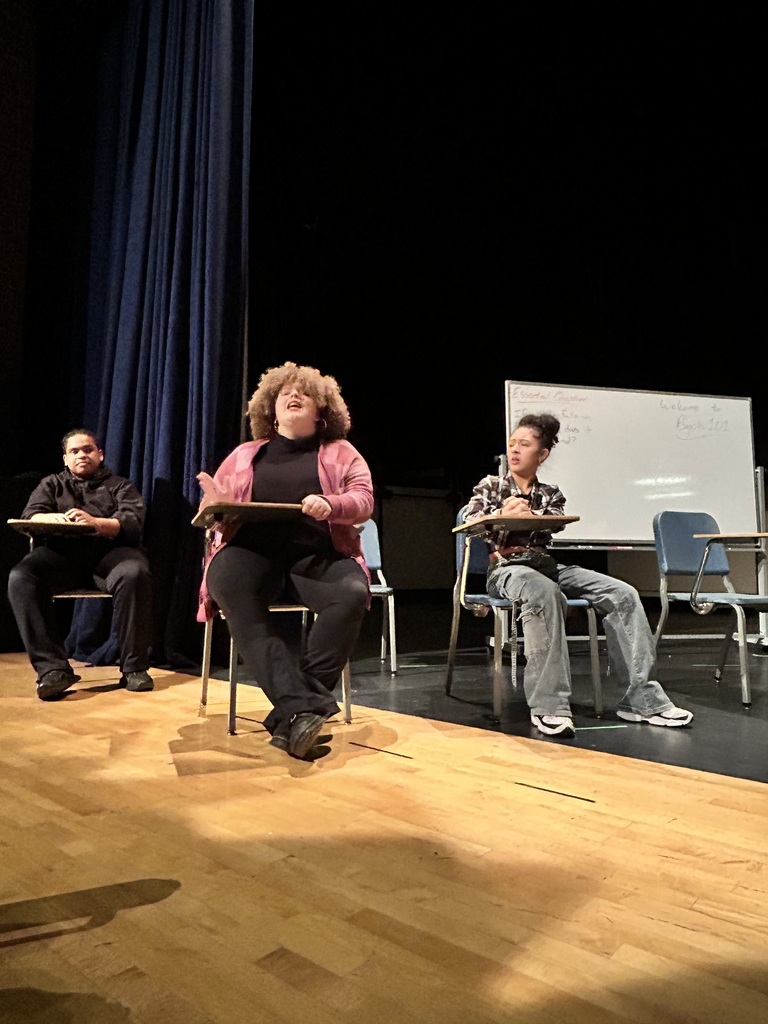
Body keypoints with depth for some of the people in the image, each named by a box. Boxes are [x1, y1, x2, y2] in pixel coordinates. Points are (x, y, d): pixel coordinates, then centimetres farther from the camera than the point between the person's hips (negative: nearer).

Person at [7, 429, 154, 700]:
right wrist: (52, 518, -17)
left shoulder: (119, 485, 21)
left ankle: (134, 667, -26)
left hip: (110, 550, -2)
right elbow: (30, 515, 10)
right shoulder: (51, 484, 29)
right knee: (21, 577, -30)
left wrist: (96, 522, -22)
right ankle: (53, 668, -29)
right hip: (61, 551, 2)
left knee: (135, 574, -36)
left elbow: (133, 521, 1)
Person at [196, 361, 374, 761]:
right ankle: (301, 708, -42)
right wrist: (215, 505, -7)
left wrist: (331, 506, -18)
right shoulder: (245, 454, 24)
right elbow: (211, 507, 19)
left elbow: (364, 500, 4)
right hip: (250, 549, 1)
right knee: (235, 597, -35)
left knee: (352, 594, -33)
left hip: (318, 554, 0)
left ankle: (290, 717, -31)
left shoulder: (340, 453, 19)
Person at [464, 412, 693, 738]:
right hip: (505, 567, -4)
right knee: (545, 592, -42)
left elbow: (555, 522, -2)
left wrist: (519, 512, -15)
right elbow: (469, 523, 1)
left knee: (622, 594, -17)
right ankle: (549, 705, -38)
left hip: (547, 565, 5)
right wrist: (504, 513, -11)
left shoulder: (551, 494, 19)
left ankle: (641, 698, -15)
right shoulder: (489, 486, 14)